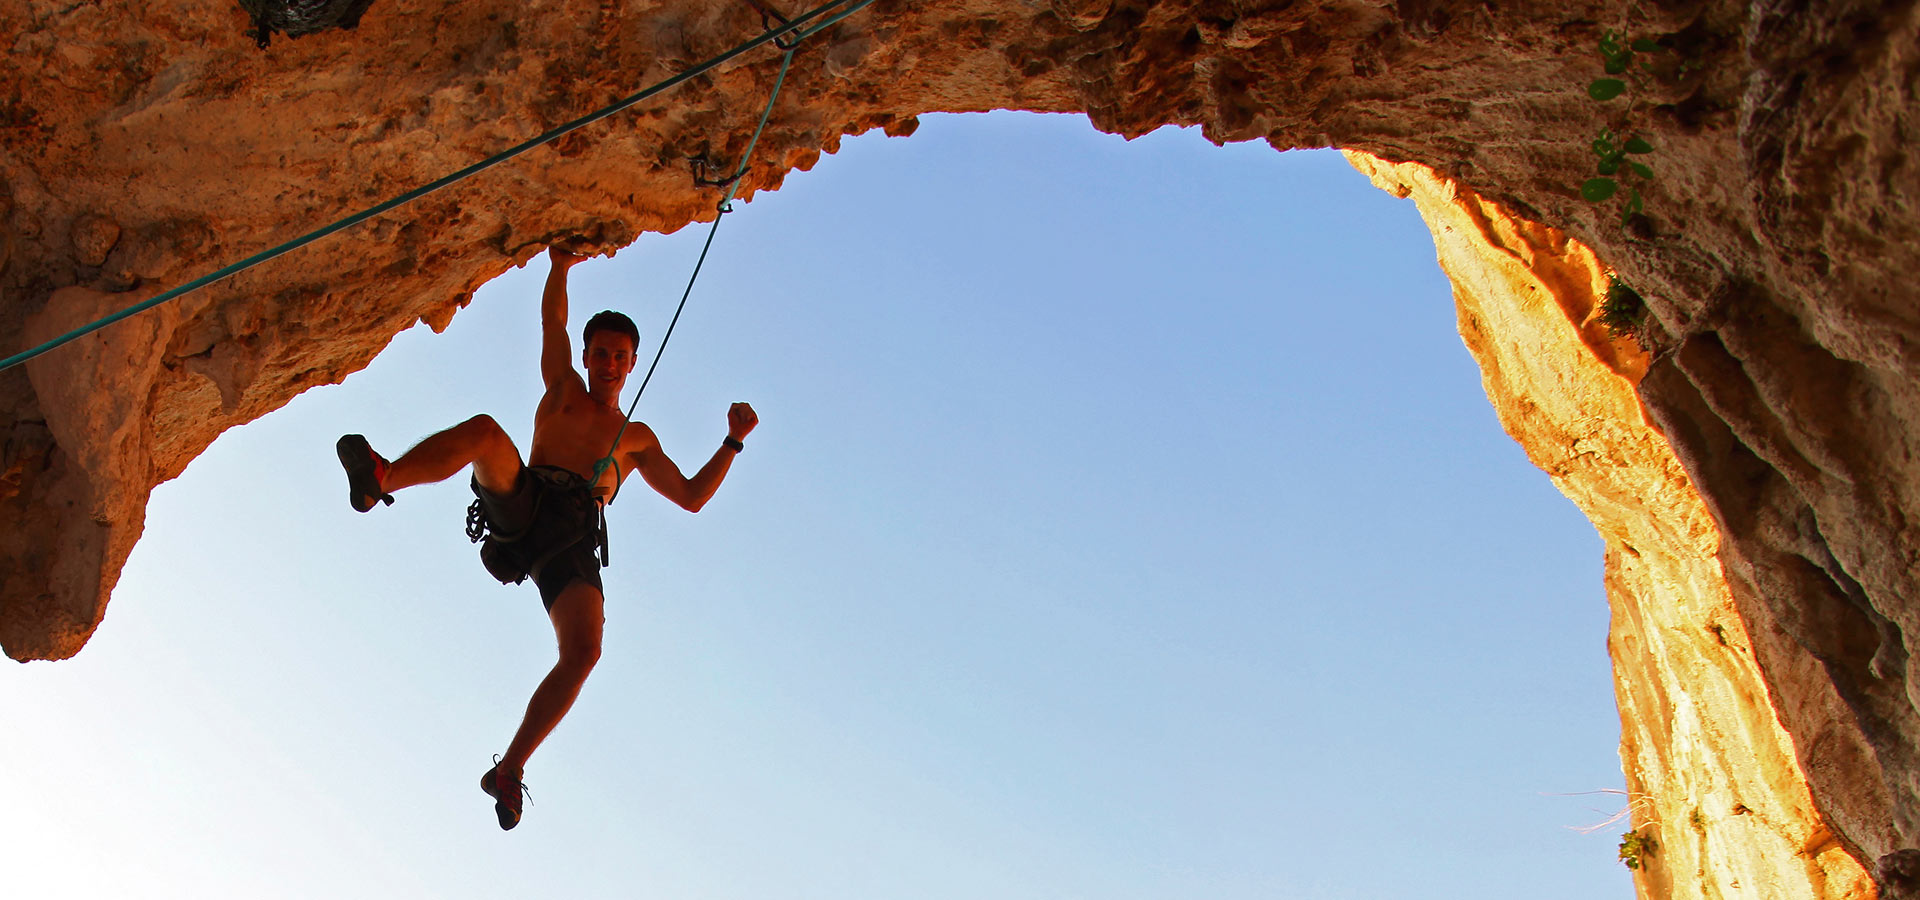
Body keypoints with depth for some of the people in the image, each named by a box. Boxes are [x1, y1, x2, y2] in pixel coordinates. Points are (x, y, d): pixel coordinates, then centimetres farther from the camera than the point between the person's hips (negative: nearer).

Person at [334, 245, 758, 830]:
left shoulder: (637, 439, 30)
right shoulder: (563, 390, 28)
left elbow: (692, 497, 27)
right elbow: (553, 322, 20)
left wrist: (733, 442, 18)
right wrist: (561, 266, 9)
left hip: (574, 537, 1)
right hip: (522, 503, 0)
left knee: (584, 650, -26)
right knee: (485, 431, -32)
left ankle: (509, 769, -19)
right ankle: (380, 479, -51)